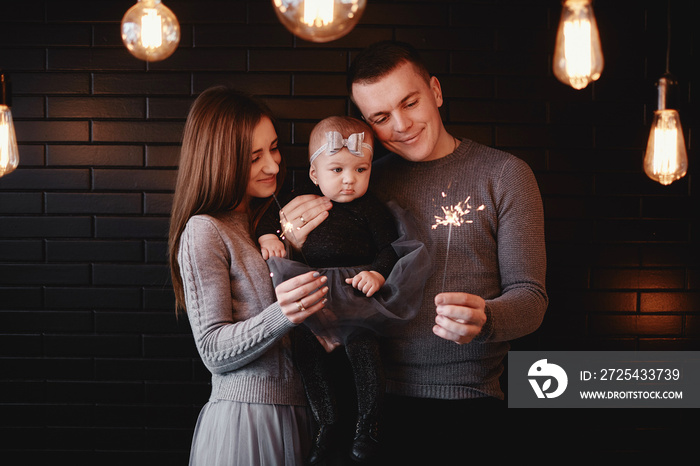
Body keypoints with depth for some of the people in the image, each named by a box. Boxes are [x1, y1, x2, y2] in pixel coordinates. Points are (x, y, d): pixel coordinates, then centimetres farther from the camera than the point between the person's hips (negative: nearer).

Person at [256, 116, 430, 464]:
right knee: (307, 350, -7)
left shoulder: (370, 209, 3)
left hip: (355, 288, -4)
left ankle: (368, 424, -7)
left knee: (360, 343, -23)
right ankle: (327, 425, 7)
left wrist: (376, 273, -17)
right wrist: (267, 236, 5)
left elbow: (388, 248, 1)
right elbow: (273, 217, 26)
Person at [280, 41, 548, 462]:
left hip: (468, 403, -2)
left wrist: (483, 320, -29)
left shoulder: (504, 174, -2)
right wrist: (301, 249, -10)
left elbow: (530, 297, -6)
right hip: (378, 399, 3)